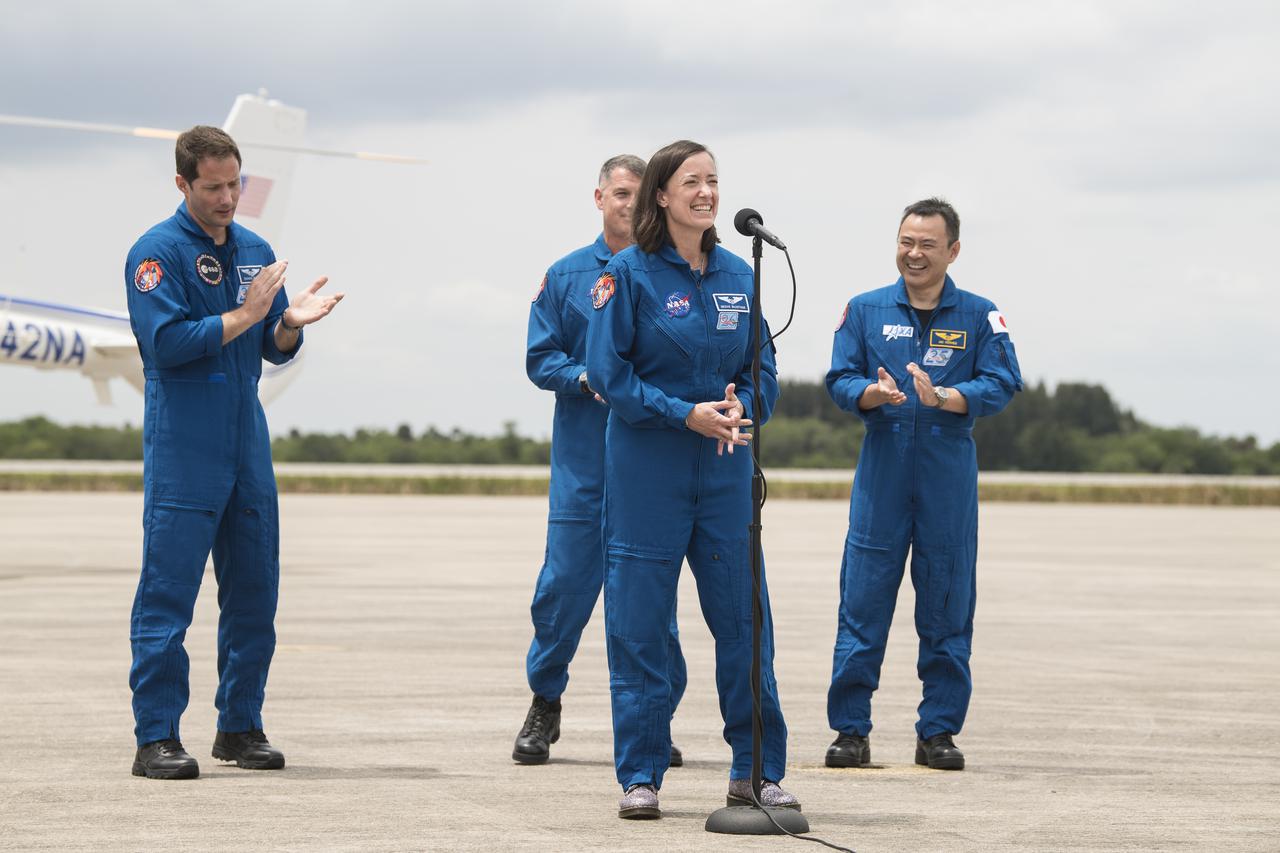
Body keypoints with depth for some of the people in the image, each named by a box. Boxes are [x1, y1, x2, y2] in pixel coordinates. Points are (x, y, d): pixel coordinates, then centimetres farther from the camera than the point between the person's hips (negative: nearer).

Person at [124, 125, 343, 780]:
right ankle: (156, 737, -3)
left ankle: (240, 726, 18)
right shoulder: (157, 253, -6)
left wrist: (291, 323, -6)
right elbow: (167, 343, -17)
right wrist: (245, 316, -16)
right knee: (168, 591, -6)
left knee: (254, 590, 8)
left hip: (248, 444, 6)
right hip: (182, 449, -6)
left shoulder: (255, 253, 14)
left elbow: (276, 352, 15)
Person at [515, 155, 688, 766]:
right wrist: (587, 379, -13)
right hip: (583, 457, 0)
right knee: (565, 582, -1)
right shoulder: (565, 276, 8)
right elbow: (541, 359, 5)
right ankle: (544, 705, 16)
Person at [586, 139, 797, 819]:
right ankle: (640, 776, 8)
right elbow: (608, 371, -8)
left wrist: (742, 409, -10)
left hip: (726, 468, 4)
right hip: (646, 464, -4)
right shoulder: (629, 273, -4)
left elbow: (762, 368, 12)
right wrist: (687, 414, -17)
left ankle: (758, 771, 12)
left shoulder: (737, 275, 8)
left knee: (744, 617, 3)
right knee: (640, 623, 0)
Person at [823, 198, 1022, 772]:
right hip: (882, 470, 0)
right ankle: (850, 729, 3)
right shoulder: (865, 310, 8)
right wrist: (873, 392, -20)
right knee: (862, 600, -3)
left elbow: (1001, 384, -6)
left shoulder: (979, 316, 5)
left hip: (950, 472, 0)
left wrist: (942, 396, -23)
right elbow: (840, 381, 2)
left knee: (947, 605, 3)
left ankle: (939, 731, 11)